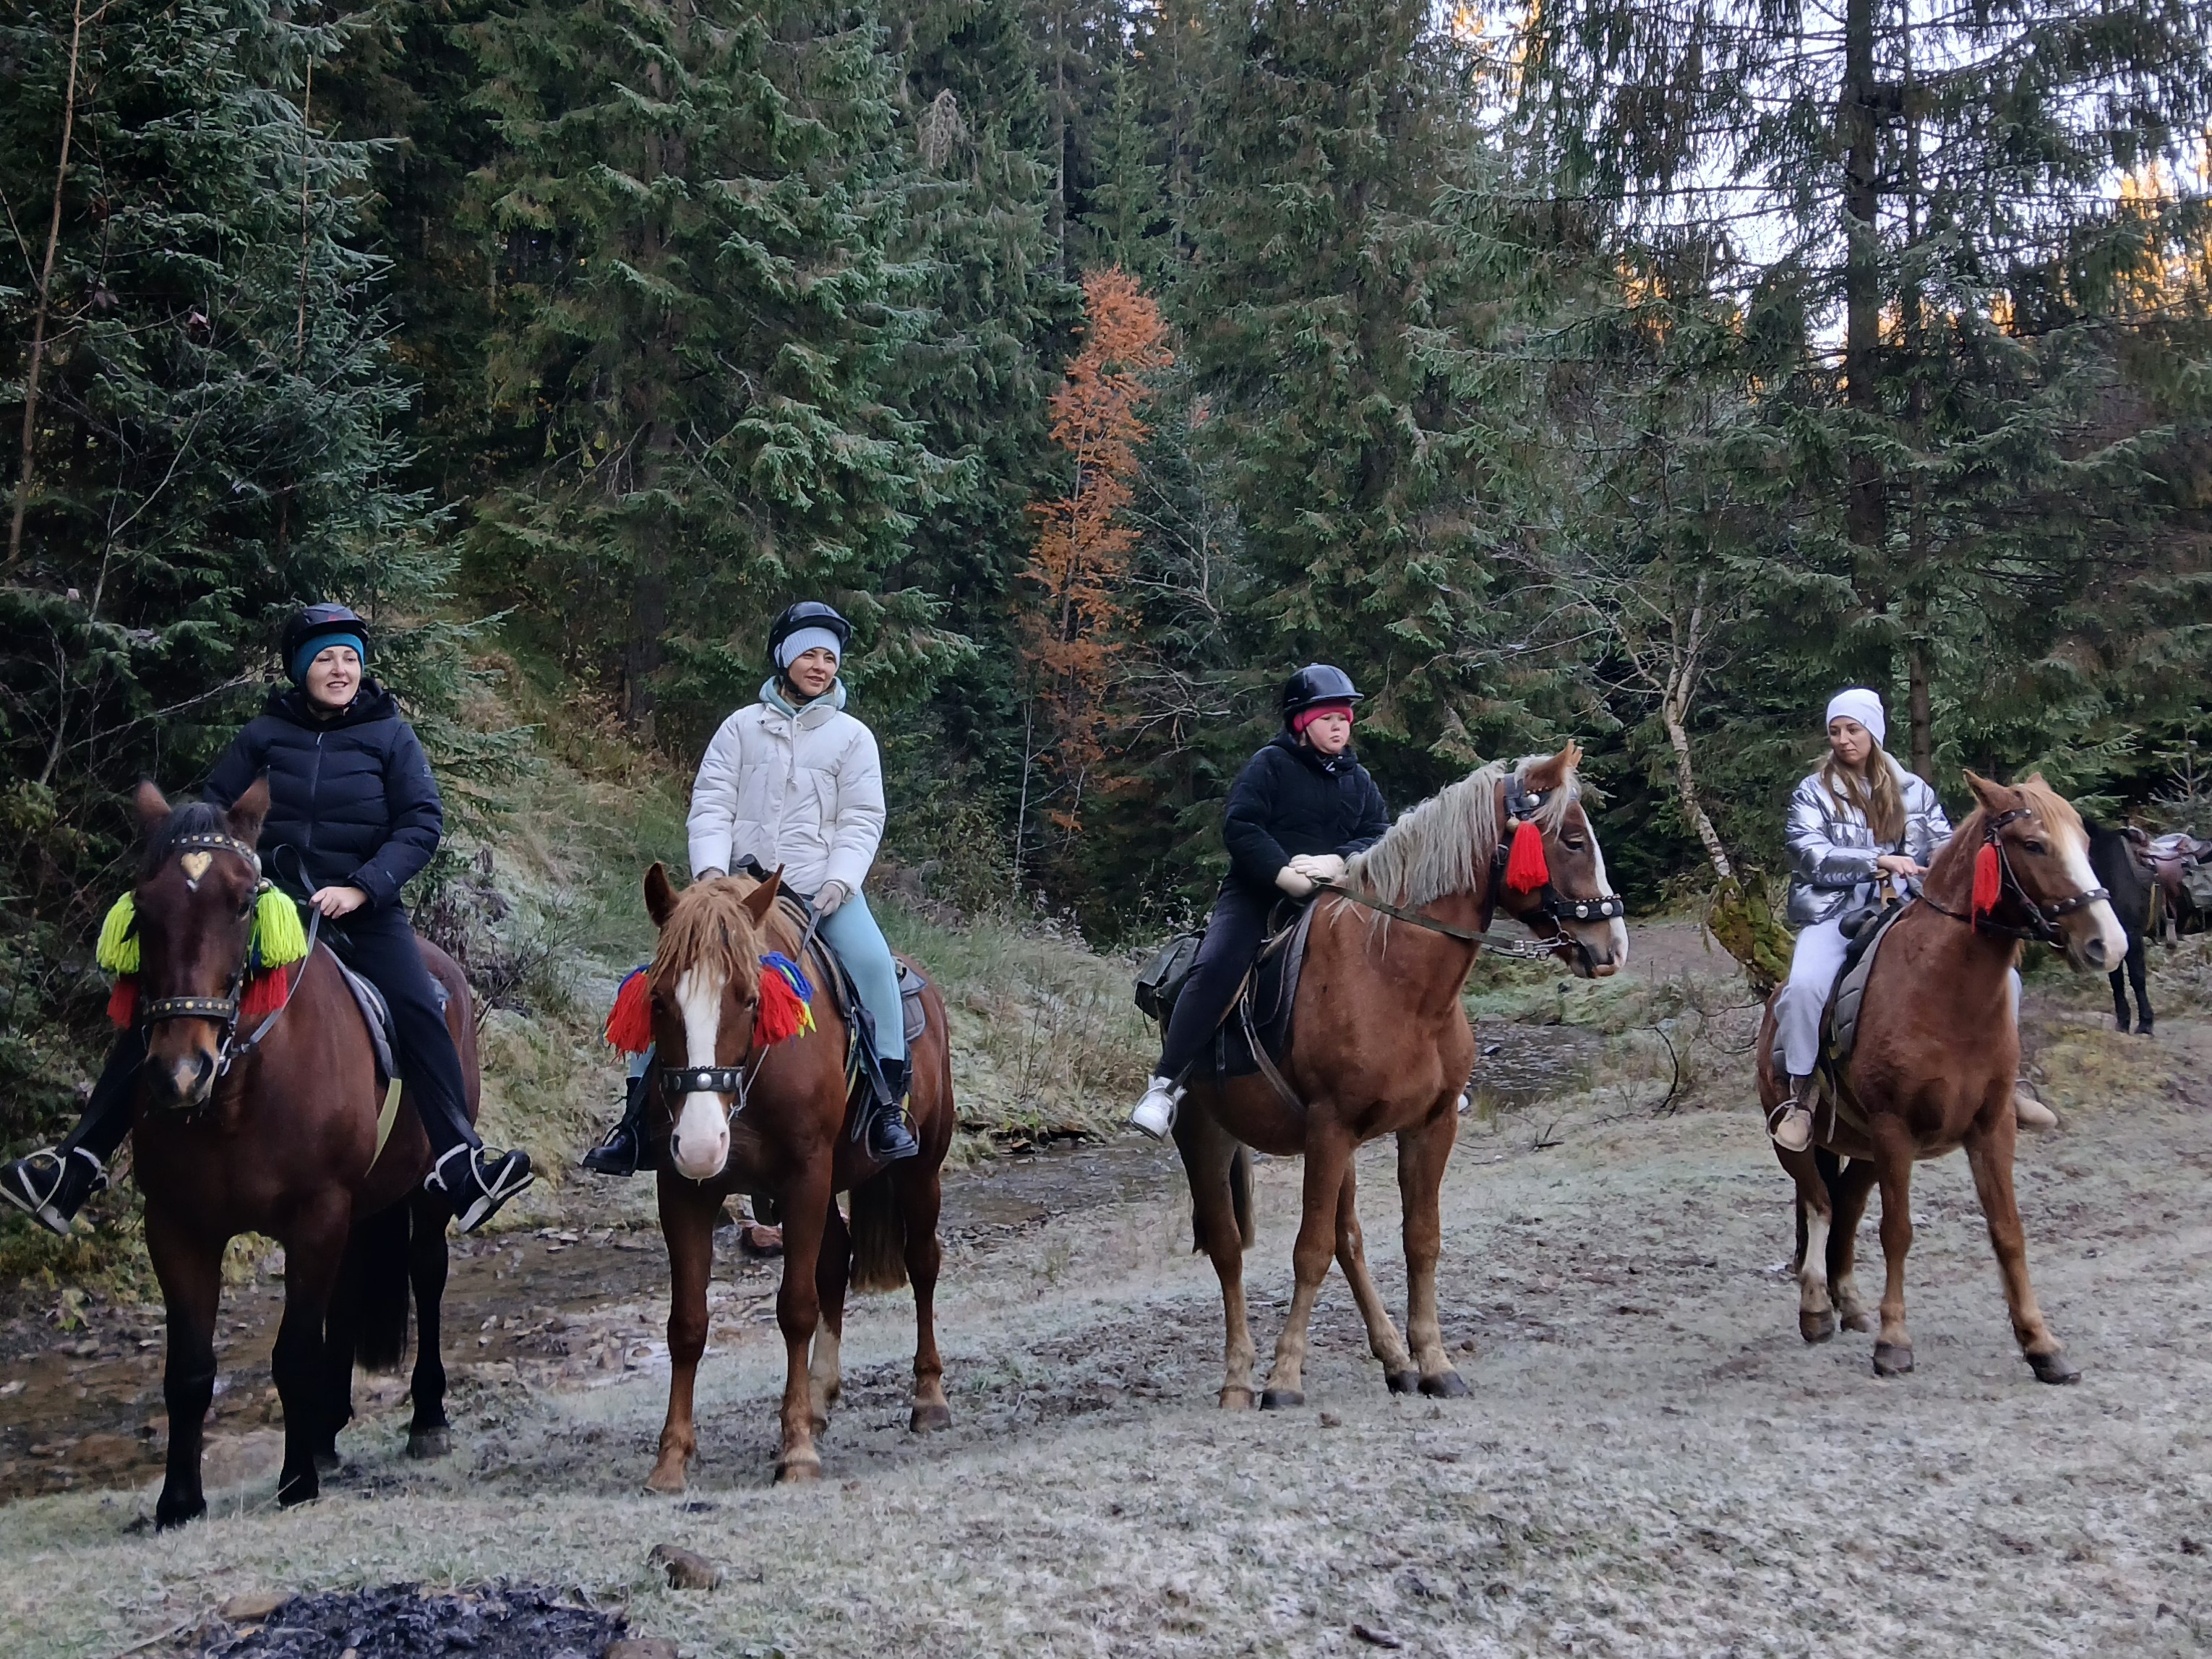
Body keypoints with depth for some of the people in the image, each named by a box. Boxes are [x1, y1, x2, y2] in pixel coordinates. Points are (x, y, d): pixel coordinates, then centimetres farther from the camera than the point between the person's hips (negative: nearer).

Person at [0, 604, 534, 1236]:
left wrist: (362, 887, -18)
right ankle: (79, 1163, -3)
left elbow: (423, 822, -5)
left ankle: (460, 1168, -28)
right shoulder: (265, 733, 8)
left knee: (416, 1008, -26)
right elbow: (215, 808, 11)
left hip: (358, 907, -2)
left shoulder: (390, 736, 3)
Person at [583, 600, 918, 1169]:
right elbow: (711, 804, 4)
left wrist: (839, 882, -15)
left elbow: (862, 820, 2)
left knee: (872, 961, -29)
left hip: (823, 888, -1)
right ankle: (637, 1115, -4)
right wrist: (711, 869, -13)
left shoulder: (853, 737, 8)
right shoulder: (743, 727, 10)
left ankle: (888, 1106, -23)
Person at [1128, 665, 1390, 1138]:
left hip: (1332, 897, 5)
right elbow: (1239, 826, -11)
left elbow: (1380, 836, 4)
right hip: (1257, 890, -5)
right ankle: (1166, 1085, -30)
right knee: (1216, 966, -28)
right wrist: (1287, 875, -22)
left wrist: (1336, 861, -16)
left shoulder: (1359, 780, 16)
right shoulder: (1270, 765, 0)